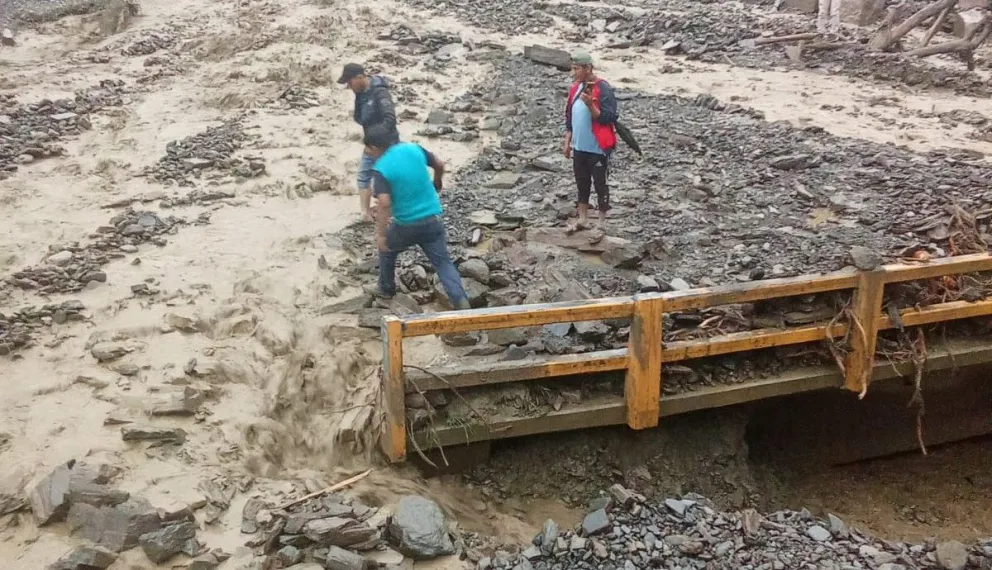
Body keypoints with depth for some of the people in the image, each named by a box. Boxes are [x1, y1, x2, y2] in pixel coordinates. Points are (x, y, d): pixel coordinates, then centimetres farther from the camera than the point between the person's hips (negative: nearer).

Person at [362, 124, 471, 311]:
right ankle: (460, 300, -10)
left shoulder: (380, 169, -15)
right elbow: (439, 164, 12)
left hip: (406, 224, -3)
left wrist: (381, 234, -20)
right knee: (443, 262, 7)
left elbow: (385, 204, -24)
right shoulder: (414, 148, -1)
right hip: (433, 219, 3)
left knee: (386, 250, 25)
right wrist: (437, 183, 32)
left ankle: (386, 289, 41)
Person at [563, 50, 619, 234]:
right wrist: (567, 142, 11)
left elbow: (608, 118, -18)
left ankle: (602, 222, 16)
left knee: (600, 184, 4)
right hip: (579, 147, 7)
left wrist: (590, 105, -28)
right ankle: (583, 220, 28)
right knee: (582, 184, 16)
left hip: (598, 148, -7)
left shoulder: (603, 90, -16)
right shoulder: (575, 88, 6)